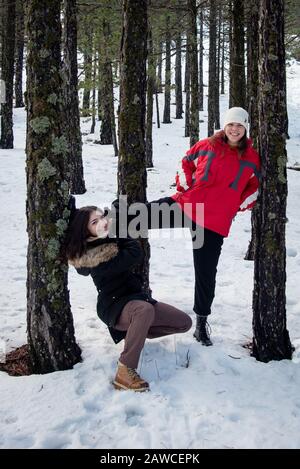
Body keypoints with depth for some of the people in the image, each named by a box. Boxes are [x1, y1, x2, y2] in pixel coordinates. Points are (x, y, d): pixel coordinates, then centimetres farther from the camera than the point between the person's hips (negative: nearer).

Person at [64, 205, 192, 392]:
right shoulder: (98, 258, -24)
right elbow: (136, 254, -24)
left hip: (135, 298, 9)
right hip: (115, 307, -9)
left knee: (185, 323, 3)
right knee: (145, 310, -46)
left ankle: (134, 332, 15)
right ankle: (125, 373, -38)